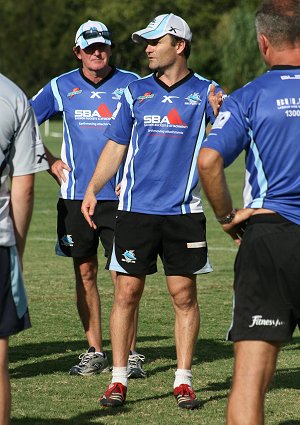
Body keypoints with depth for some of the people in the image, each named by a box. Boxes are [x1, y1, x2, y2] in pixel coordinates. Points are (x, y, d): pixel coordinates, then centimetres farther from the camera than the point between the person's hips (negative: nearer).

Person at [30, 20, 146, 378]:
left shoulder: (131, 84, 1)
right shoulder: (61, 87, 6)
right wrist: (50, 161, 7)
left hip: (118, 196, -2)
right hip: (75, 196, 2)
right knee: (85, 273, 6)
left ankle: (130, 354, 0)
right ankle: (94, 351, 14)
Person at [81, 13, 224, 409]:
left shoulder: (206, 92, 2)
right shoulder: (136, 92, 8)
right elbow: (115, 147, 13)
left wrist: (220, 113, -27)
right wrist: (92, 190, 5)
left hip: (184, 212, -1)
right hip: (136, 209, 1)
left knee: (184, 295, 1)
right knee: (126, 293, 0)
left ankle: (184, 381, 9)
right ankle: (118, 380, 7)